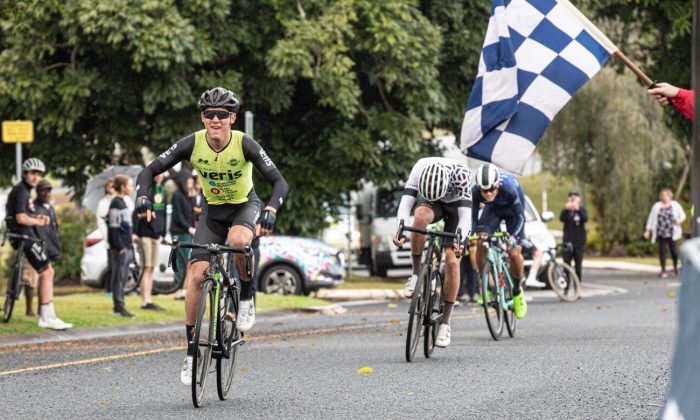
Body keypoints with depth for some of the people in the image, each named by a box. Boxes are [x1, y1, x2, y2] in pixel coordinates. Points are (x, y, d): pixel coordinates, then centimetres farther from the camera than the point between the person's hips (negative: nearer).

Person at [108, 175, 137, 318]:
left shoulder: (122, 202, 18)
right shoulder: (116, 203, -12)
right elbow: (114, 227, -17)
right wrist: (120, 247, -20)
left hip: (126, 247, 10)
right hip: (120, 247, -10)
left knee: (123, 277, 10)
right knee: (119, 277, -7)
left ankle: (119, 306, 14)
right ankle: (119, 307, -6)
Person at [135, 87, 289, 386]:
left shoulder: (245, 145, -24)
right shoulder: (192, 144, -19)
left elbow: (280, 183, -26)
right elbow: (150, 171, -15)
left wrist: (270, 211, -45)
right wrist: (142, 198, -35)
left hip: (245, 207, -2)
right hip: (212, 211, 2)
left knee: (237, 240, -38)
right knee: (195, 274, -14)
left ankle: (247, 296, -9)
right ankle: (191, 352, -2)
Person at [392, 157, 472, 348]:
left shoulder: (461, 173, -36)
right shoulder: (420, 168, -32)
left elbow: (465, 213, -39)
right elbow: (406, 201, -38)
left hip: (455, 206, -1)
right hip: (431, 204, 1)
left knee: (452, 260, -14)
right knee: (421, 216, -36)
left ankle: (445, 322, -2)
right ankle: (416, 273, -20)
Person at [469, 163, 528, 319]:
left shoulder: (508, 188, -41)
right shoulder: (475, 192, -33)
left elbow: (520, 216, -31)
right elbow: (473, 218, -23)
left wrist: (513, 236, -46)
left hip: (512, 208, -2)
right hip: (493, 208, 2)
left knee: (514, 253, -13)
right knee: (480, 244, -21)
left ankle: (517, 291, 12)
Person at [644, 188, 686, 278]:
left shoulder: (675, 205, 6)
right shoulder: (657, 206, 7)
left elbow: (682, 215, 9)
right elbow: (651, 218, 8)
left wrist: (680, 220, -14)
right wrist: (648, 230, 3)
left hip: (672, 233, -1)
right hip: (661, 233, 1)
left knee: (674, 251, -5)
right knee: (662, 251, -2)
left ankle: (675, 266, 23)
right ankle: (663, 270, 8)